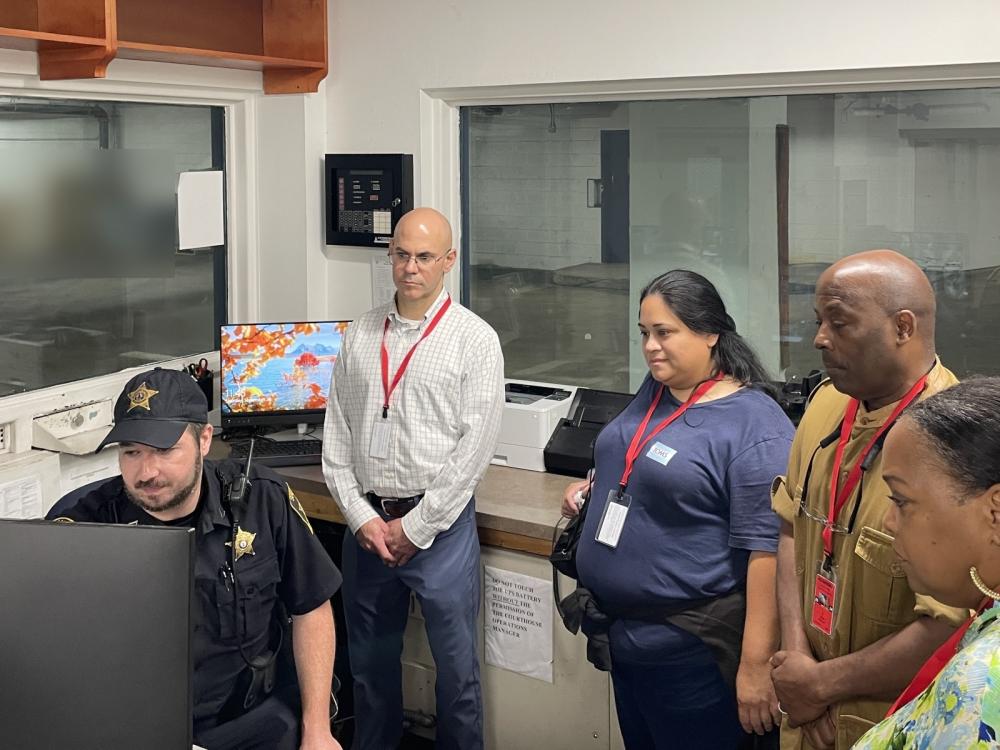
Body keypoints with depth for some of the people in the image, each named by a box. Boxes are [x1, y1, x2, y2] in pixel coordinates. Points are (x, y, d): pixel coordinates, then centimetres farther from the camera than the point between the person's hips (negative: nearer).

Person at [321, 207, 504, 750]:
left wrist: (414, 527, -11)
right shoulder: (360, 335, 6)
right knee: (369, 660, 16)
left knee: (455, 665, 5)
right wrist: (360, 515, -4)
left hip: (440, 522, -4)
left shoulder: (475, 340, -6)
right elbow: (335, 431, 7)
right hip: (366, 518, 4)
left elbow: (475, 446, -10)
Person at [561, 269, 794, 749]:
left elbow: (768, 549, -21)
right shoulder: (653, 391, 6)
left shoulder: (754, 425, -19)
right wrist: (593, 488, 5)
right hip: (622, 632, 8)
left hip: (691, 647, -8)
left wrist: (756, 663, -23)